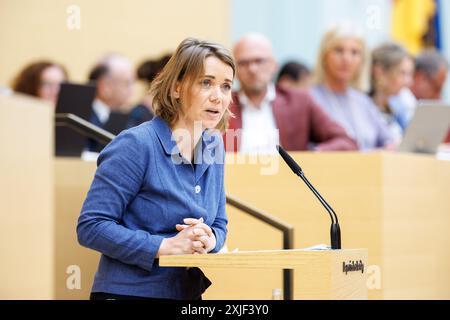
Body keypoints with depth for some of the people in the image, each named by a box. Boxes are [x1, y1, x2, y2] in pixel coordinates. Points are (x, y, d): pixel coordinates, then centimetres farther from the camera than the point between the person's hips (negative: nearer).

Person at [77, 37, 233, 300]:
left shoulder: (213, 146, 6)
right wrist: (166, 246, -21)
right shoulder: (137, 144, -14)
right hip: (129, 291, -6)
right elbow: (90, 227, -16)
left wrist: (210, 239, -8)